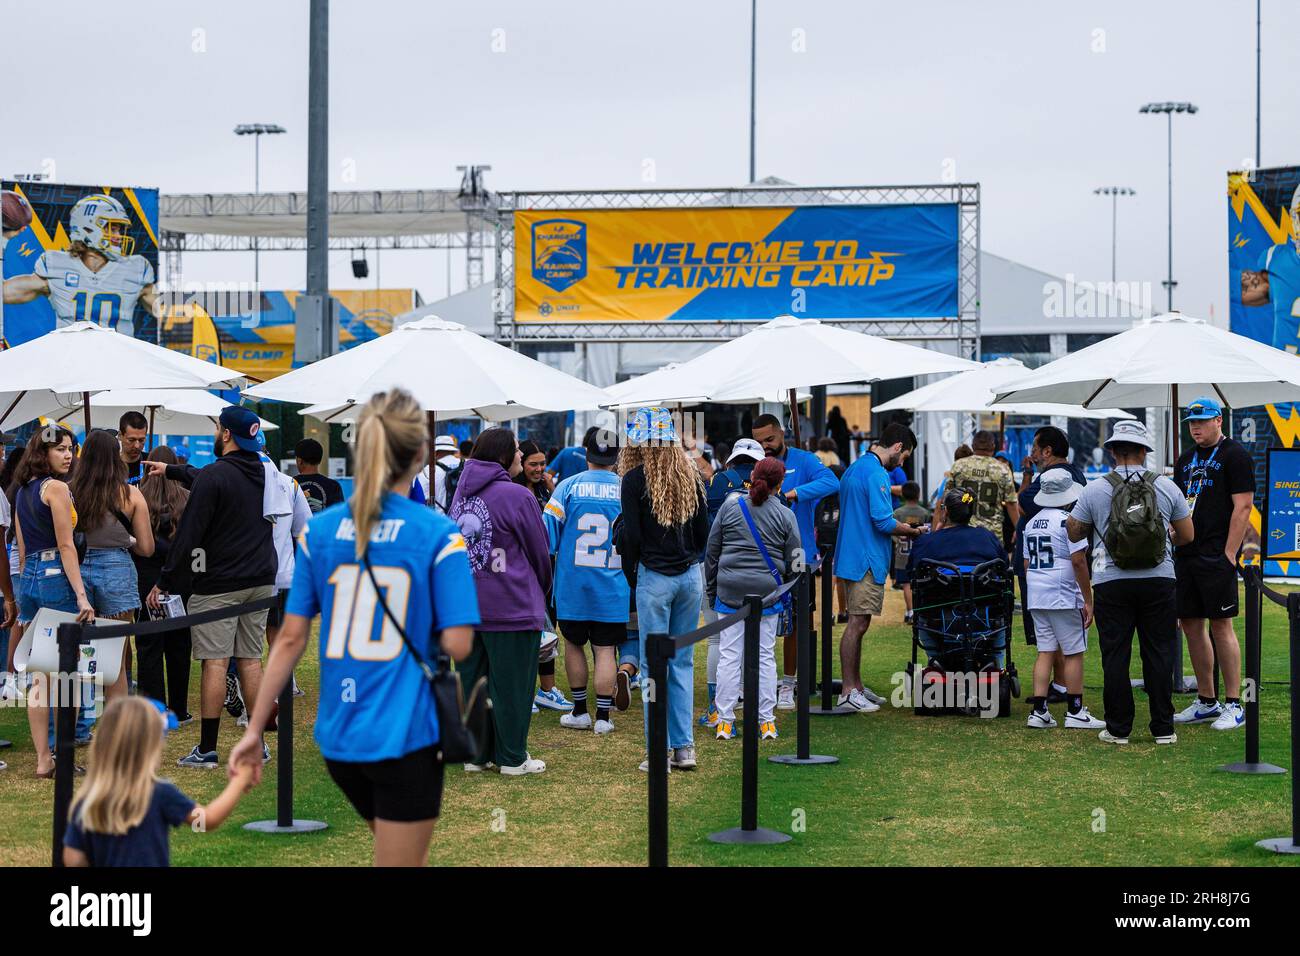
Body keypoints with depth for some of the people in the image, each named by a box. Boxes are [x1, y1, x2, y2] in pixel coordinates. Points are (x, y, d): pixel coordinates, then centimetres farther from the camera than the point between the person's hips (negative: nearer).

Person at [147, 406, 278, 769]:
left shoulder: (213, 476, -13)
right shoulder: (263, 473, 11)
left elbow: (188, 534, -14)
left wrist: (164, 582, -8)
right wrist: (172, 471, 40)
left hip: (218, 585, -7)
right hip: (261, 581, 7)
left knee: (214, 661, -4)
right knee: (250, 660, 10)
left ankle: (207, 749, -3)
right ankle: (257, 744, 11)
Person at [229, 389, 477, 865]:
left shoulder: (319, 530, 1)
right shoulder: (439, 533, -10)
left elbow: (290, 640, 0)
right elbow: (457, 644, -13)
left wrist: (254, 729, 7)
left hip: (338, 736, 5)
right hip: (405, 736, -5)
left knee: (403, 852, 26)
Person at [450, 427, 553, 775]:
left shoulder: (462, 493, 6)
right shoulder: (517, 496, -14)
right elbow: (540, 551, -3)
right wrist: (541, 595, 15)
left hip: (465, 605, 6)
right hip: (511, 606, -6)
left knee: (471, 679, 12)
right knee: (510, 684, 3)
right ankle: (512, 758, 11)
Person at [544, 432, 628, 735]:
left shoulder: (568, 486, -5)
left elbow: (547, 532, -5)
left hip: (572, 583, 0)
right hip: (613, 585, 0)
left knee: (573, 644, 15)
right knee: (605, 648, 5)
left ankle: (580, 712, 21)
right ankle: (603, 717, 6)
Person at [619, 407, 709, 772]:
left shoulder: (635, 479, -9)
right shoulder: (691, 475, 6)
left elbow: (632, 537, -9)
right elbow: (703, 532, 9)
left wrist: (632, 579, 3)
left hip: (655, 577, -5)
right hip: (690, 576, 5)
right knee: (682, 662, 12)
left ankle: (659, 752, 2)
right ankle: (684, 748, 12)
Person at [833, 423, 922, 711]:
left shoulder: (855, 468, 17)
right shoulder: (876, 473, -15)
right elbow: (884, 521, -20)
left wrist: (897, 530, 22)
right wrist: (913, 531, -5)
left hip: (854, 557, 10)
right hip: (867, 560, -10)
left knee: (857, 624, 14)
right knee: (857, 624, -8)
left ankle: (856, 686, 20)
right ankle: (848, 692, -6)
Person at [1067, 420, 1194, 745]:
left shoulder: (1095, 490, -4)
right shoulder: (1166, 487, 0)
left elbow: (1073, 533, 6)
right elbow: (1187, 536, 7)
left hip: (1111, 583, -1)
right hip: (1158, 581, 1)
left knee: (1115, 656, 4)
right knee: (1159, 654, 6)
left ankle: (1118, 728, 6)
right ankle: (1163, 728, 8)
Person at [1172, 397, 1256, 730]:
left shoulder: (1234, 455, -5)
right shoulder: (1187, 458, 18)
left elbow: (1243, 507, -11)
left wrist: (1229, 554, -17)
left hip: (1216, 556, -8)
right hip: (1186, 554, 8)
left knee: (1221, 625, -7)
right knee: (1190, 624, 8)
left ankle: (1234, 705, -2)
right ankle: (1206, 702, 17)